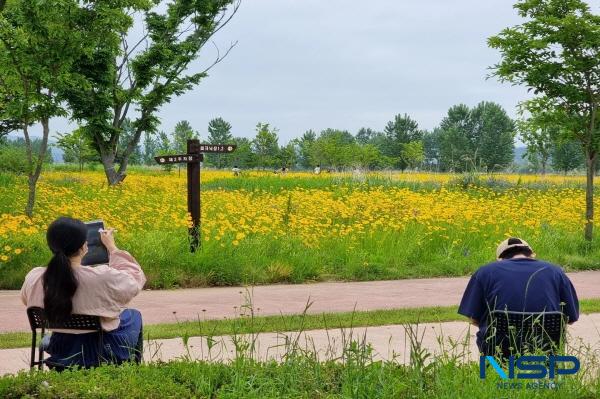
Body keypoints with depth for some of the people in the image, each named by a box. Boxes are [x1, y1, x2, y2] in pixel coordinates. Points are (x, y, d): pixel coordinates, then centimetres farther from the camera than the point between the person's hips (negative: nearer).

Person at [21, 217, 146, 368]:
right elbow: (135, 280, -11)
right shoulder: (103, 277, -32)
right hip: (105, 351, -4)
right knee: (133, 315, 29)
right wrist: (112, 248, -2)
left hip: (60, 351, 4)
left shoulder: (34, 278, -18)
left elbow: (27, 300, 7)